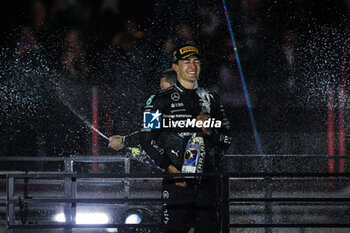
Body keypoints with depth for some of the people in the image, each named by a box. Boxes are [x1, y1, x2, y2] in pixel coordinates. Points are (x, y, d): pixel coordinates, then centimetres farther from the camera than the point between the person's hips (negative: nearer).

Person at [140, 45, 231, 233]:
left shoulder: (211, 99, 17)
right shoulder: (162, 100, 6)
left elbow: (227, 140, 18)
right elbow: (148, 139, 1)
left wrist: (209, 130, -3)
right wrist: (169, 167, -10)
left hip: (207, 180, 3)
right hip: (176, 180, -3)